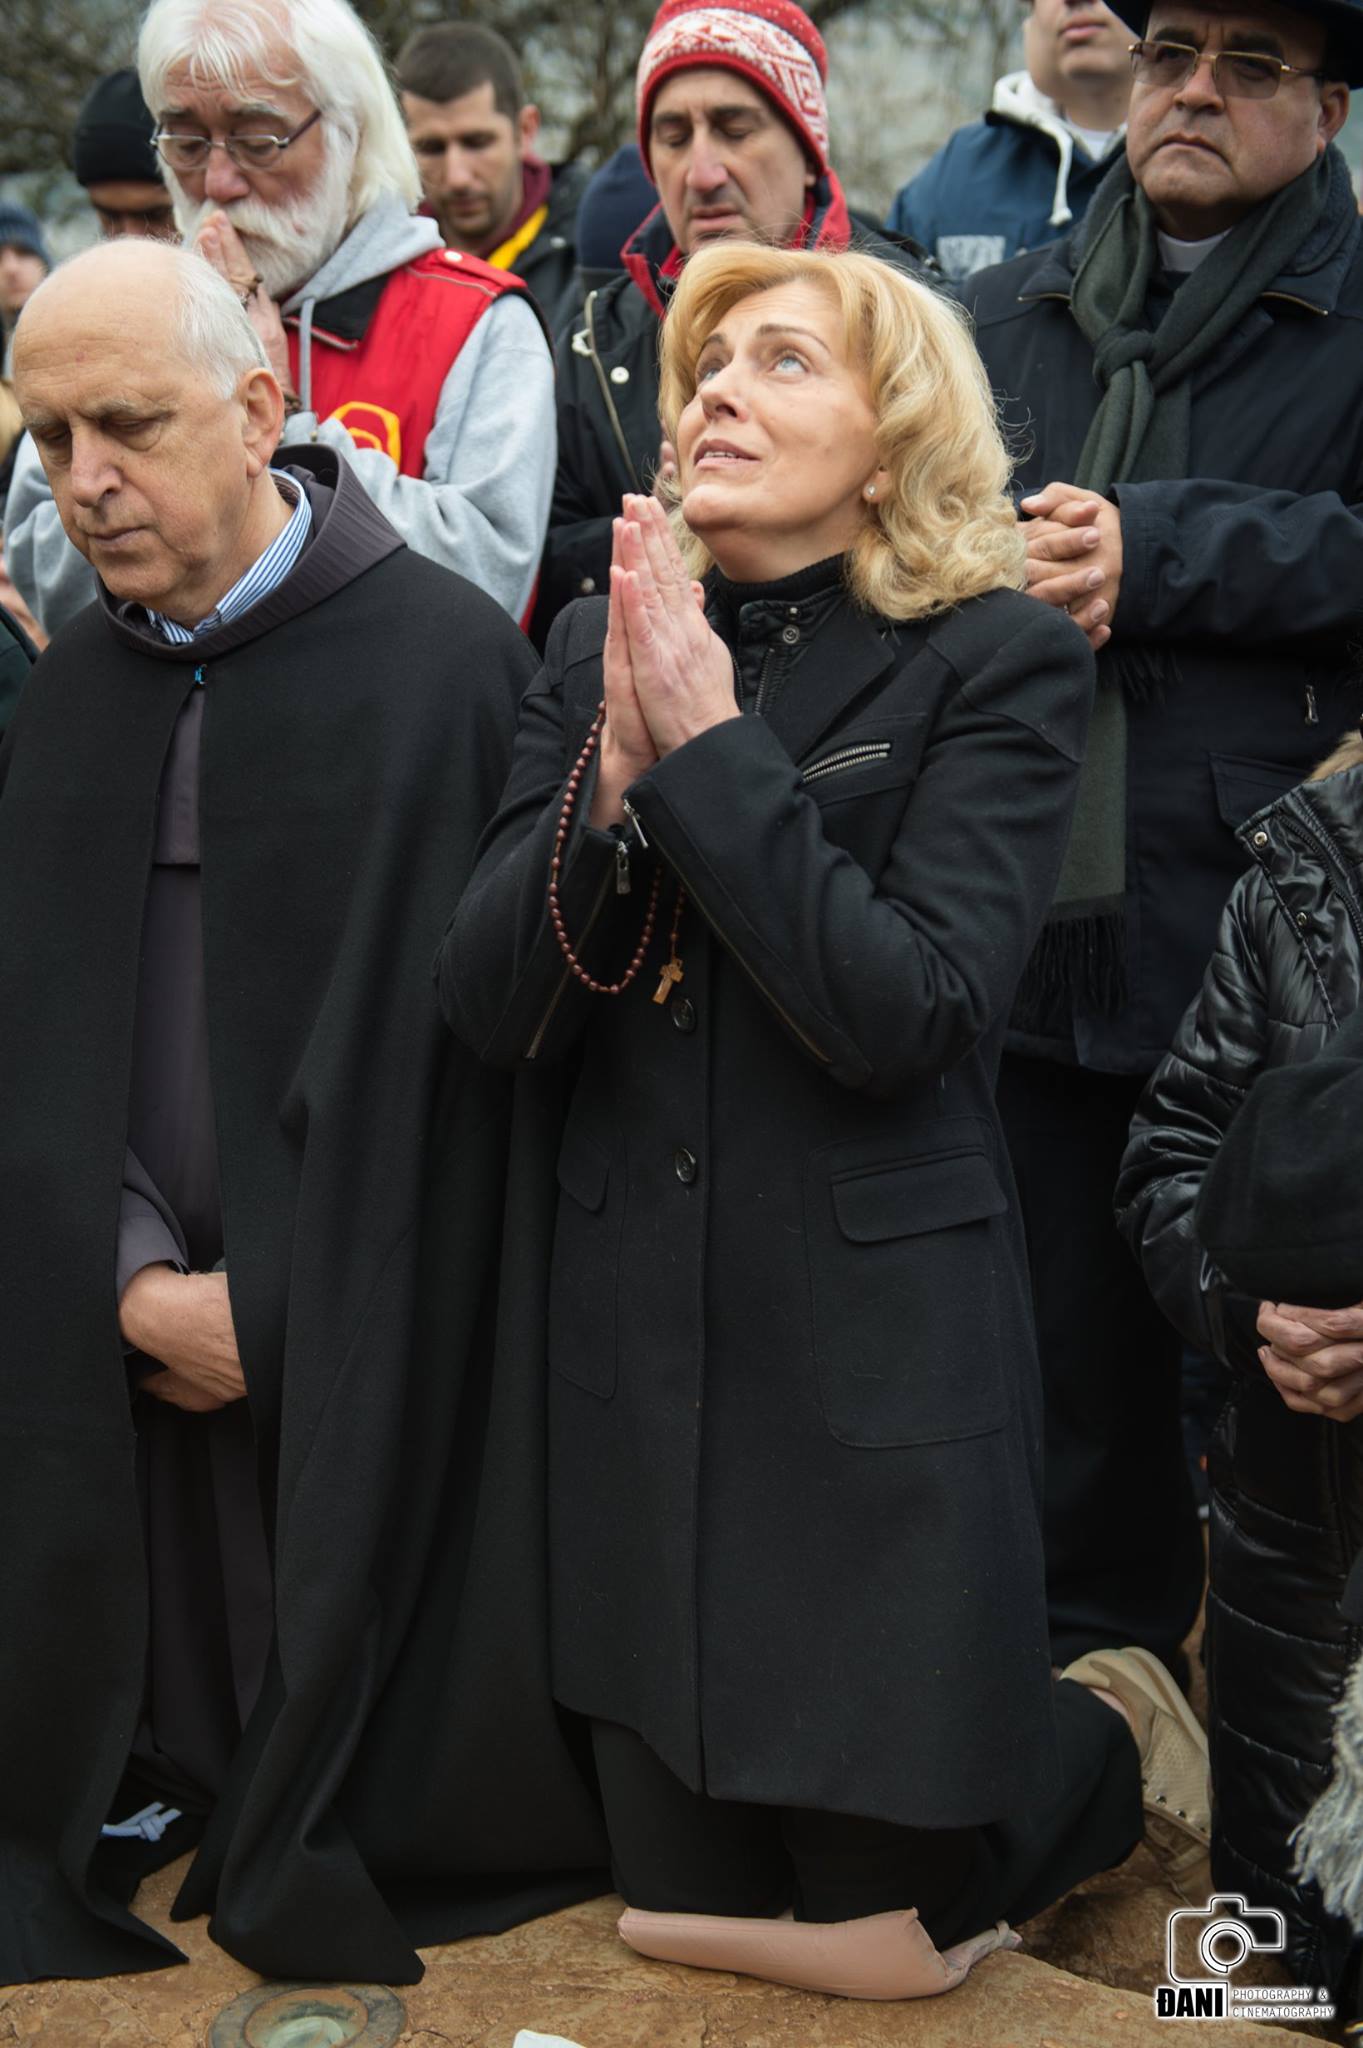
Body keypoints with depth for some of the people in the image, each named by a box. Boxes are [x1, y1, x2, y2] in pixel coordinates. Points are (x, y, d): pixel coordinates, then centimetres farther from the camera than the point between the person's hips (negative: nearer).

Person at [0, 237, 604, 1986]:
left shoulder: (443, 658, -10)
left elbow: (437, 1039, -11)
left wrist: (269, 1308, -10)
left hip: (383, 1347, -4)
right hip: (143, 1358, 5)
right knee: (194, 1737, 9)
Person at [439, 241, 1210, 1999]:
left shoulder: (998, 663, -8)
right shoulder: (601, 649, 4)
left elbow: (908, 1013, -20)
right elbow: (489, 1009, -3)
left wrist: (714, 748, -21)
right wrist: (617, 774, -17)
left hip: (880, 1340, -4)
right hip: (639, 1330, 5)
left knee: (889, 1934, 6)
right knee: (680, 1908, 14)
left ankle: (1112, 1734, 36)